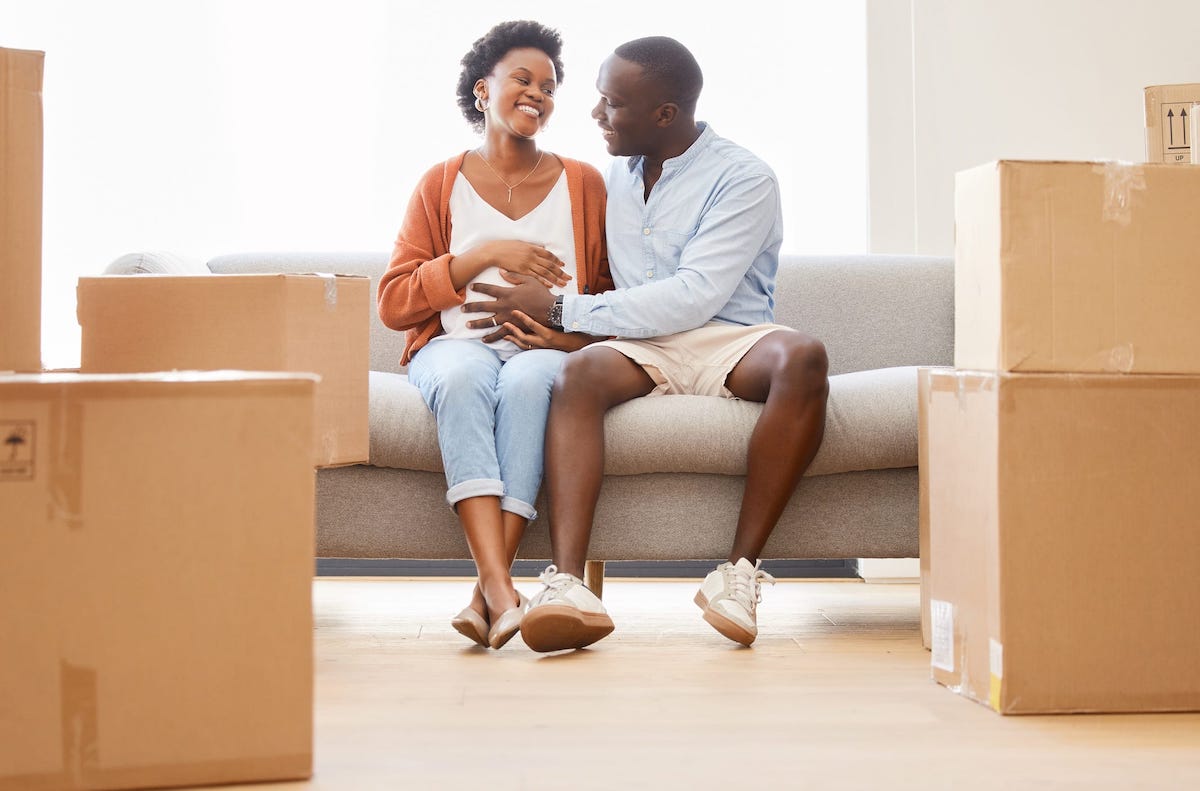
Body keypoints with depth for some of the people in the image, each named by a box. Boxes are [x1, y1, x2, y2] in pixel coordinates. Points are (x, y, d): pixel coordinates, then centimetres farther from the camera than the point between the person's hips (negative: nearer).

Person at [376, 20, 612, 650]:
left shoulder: (584, 184, 15)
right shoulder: (441, 185, 12)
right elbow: (393, 303, 4)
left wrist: (574, 337, -10)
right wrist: (483, 255, -7)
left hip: (546, 353, 0)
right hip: (457, 345, 0)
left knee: (526, 382, -37)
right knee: (462, 380, -37)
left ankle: (487, 592, -42)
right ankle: (502, 591, -49)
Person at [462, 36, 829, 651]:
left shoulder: (743, 179, -5)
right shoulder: (615, 175, 16)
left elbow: (693, 297, -16)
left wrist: (560, 310, -15)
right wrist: (537, 314, 1)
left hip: (729, 342, -3)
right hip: (642, 348, 3)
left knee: (803, 358, -36)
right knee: (578, 374, -31)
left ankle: (740, 569, -36)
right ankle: (566, 584, -46)